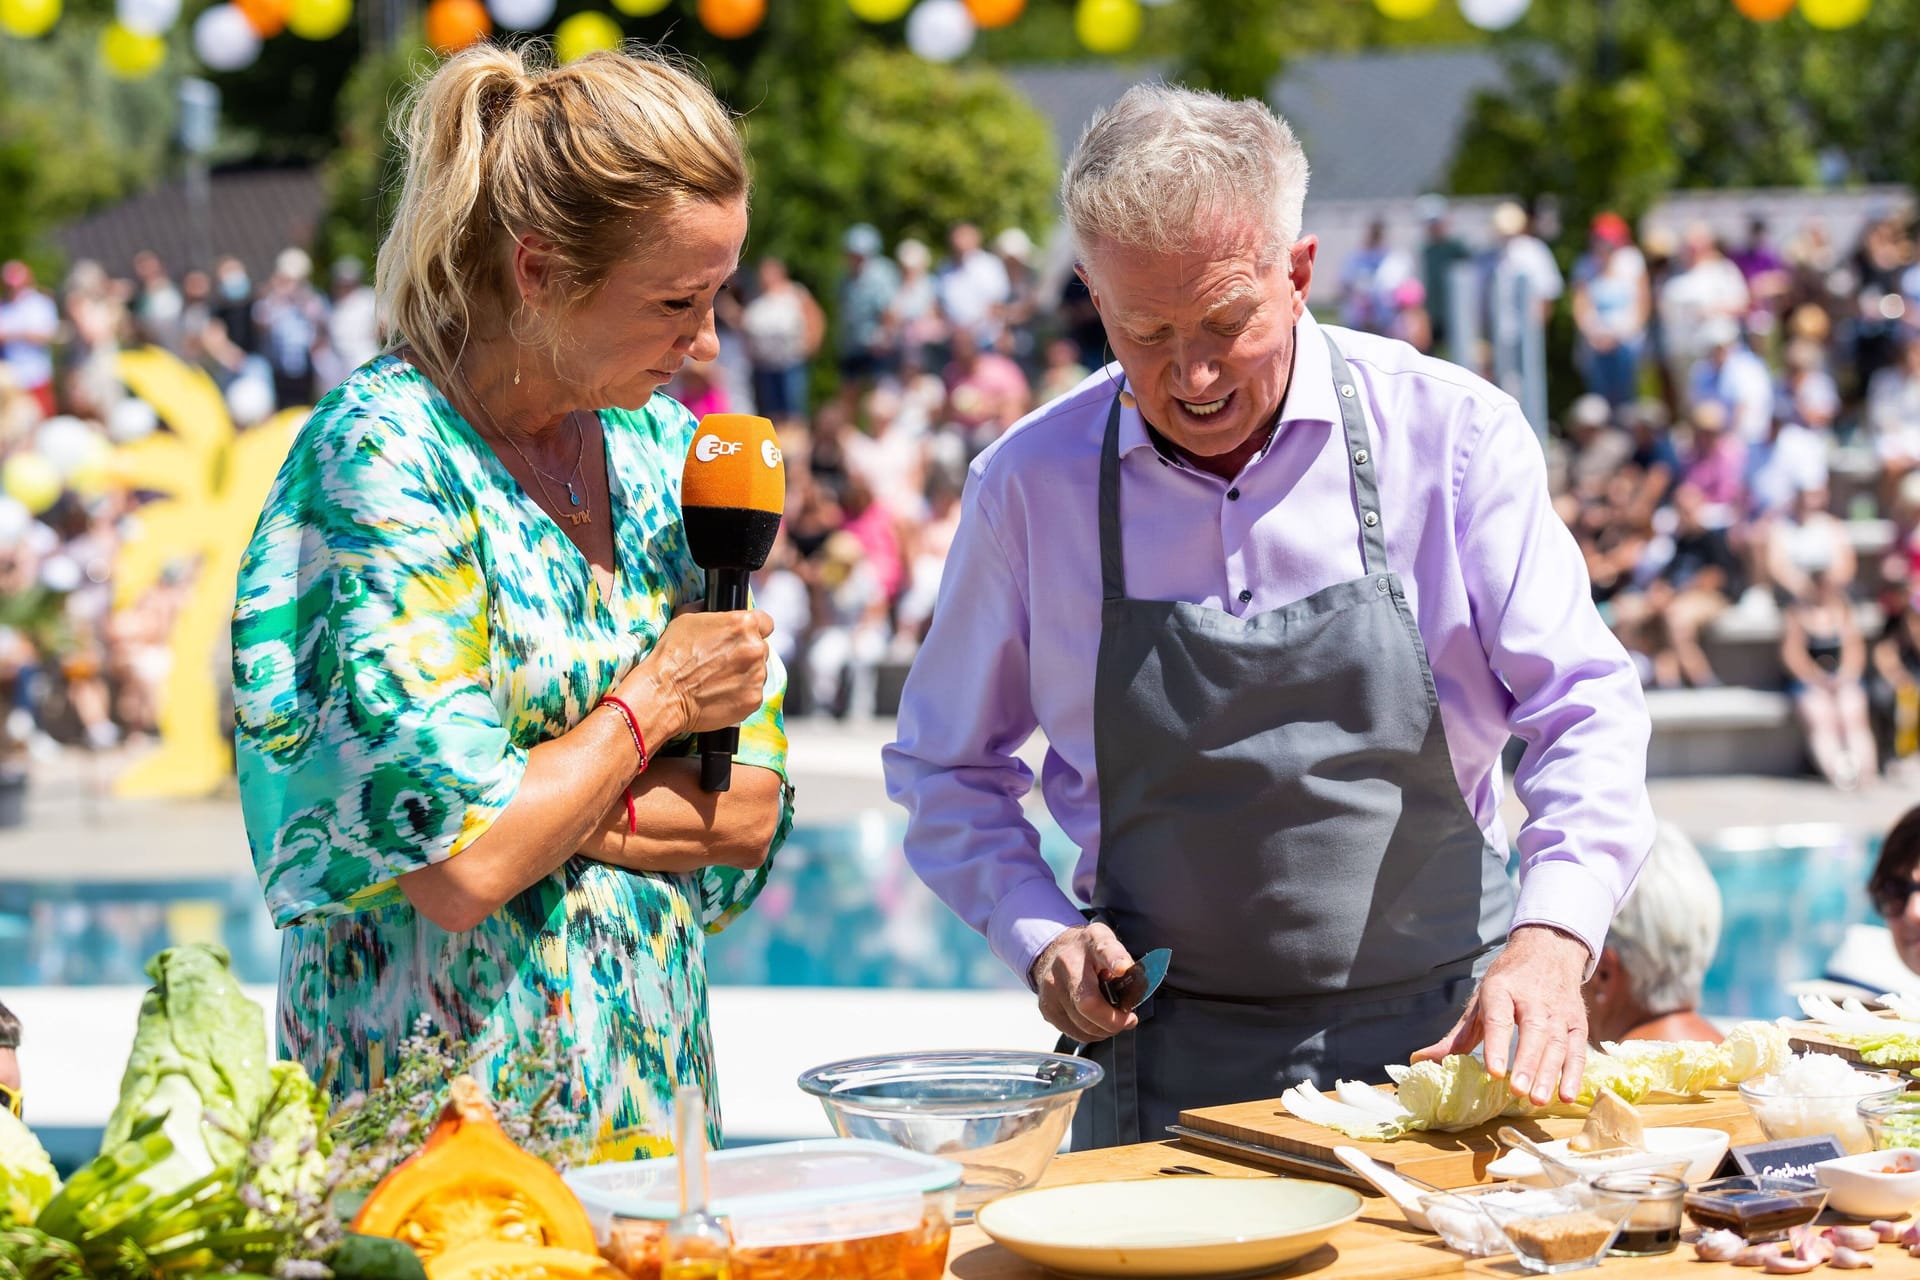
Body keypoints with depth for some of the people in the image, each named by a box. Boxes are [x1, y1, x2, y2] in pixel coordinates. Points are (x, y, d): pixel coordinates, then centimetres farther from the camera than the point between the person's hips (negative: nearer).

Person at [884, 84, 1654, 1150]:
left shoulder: (1452, 435, -4)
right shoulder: (1029, 483, 0)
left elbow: (1584, 711, -5)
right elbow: (946, 770, 13)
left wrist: (1552, 935, -22)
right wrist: (1042, 935, -4)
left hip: (1441, 1036, 0)